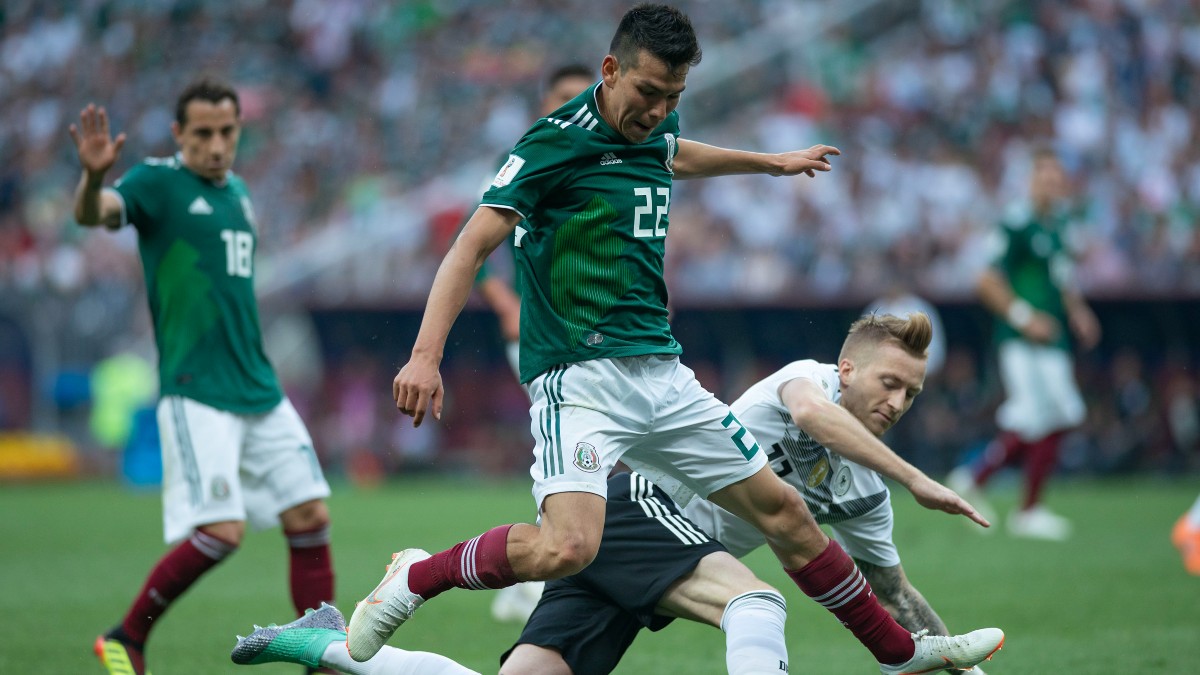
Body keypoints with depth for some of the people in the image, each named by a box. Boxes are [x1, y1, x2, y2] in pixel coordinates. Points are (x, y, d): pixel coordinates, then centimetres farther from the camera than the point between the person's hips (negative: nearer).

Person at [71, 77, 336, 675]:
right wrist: (93, 177, -48)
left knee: (311, 518, 1)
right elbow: (94, 213, -26)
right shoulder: (158, 183, -6)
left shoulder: (236, 192, 16)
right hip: (196, 394, -7)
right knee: (221, 531, -15)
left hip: (260, 392, 7)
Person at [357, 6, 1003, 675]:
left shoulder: (654, 130, 12)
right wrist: (426, 355, -27)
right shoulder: (557, 142, -11)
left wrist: (772, 162, 53)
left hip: (663, 375, 8)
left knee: (782, 508, 11)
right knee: (566, 548, -29)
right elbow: (472, 247, -15)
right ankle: (415, 578, -7)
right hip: (581, 382, -8)